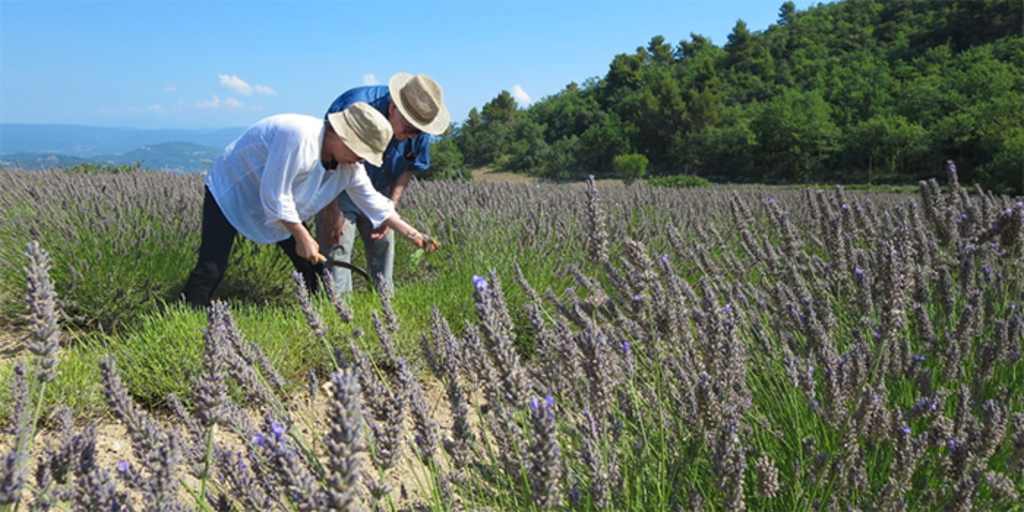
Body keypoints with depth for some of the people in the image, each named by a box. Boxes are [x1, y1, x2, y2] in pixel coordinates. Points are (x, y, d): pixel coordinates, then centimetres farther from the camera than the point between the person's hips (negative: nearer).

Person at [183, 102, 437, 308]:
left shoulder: (350, 165, -11)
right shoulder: (298, 136, -37)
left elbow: (373, 201, 2)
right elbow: (274, 195, -33)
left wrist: (412, 234, -3)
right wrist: (302, 237, -24)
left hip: (280, 207, 8)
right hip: (231, 189, -7)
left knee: (313, 267, 4)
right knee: (211, 269, -17)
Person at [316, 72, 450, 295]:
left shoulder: (420, 131, -16)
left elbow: (408, 168, -2)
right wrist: (332, 213, -23)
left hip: (379, 193, 5)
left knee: (383, 244, 6)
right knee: (336, 244, -12)